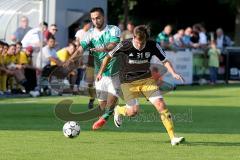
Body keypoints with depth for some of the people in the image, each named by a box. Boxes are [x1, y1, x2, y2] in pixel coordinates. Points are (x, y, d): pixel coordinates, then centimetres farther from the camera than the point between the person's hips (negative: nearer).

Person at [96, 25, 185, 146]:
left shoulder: (152, 46, -14)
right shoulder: (124, 46, -19)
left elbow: (165, 61, -4)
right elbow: (109, 56, -2)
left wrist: (173, 73, -22)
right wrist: (100, 72, 6)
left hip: (146, 79, 2)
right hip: (128, 81, -2)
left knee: (160, 104, -13)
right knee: (133, 111, -9)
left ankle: (173, 137, -10)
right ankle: (118, 110, 30)